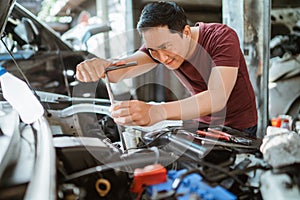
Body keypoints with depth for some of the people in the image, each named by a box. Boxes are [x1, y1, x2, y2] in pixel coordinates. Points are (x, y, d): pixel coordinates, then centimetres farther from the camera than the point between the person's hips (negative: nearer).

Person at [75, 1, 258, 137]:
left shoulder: (222, 37, -25)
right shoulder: (158, 43, -10)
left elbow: (217, 98, -40)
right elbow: (121, 70, -25)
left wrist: (158, 112, -55)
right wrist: (101, 65, -51)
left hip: (240, 129, -3)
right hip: (203, 124, 4)